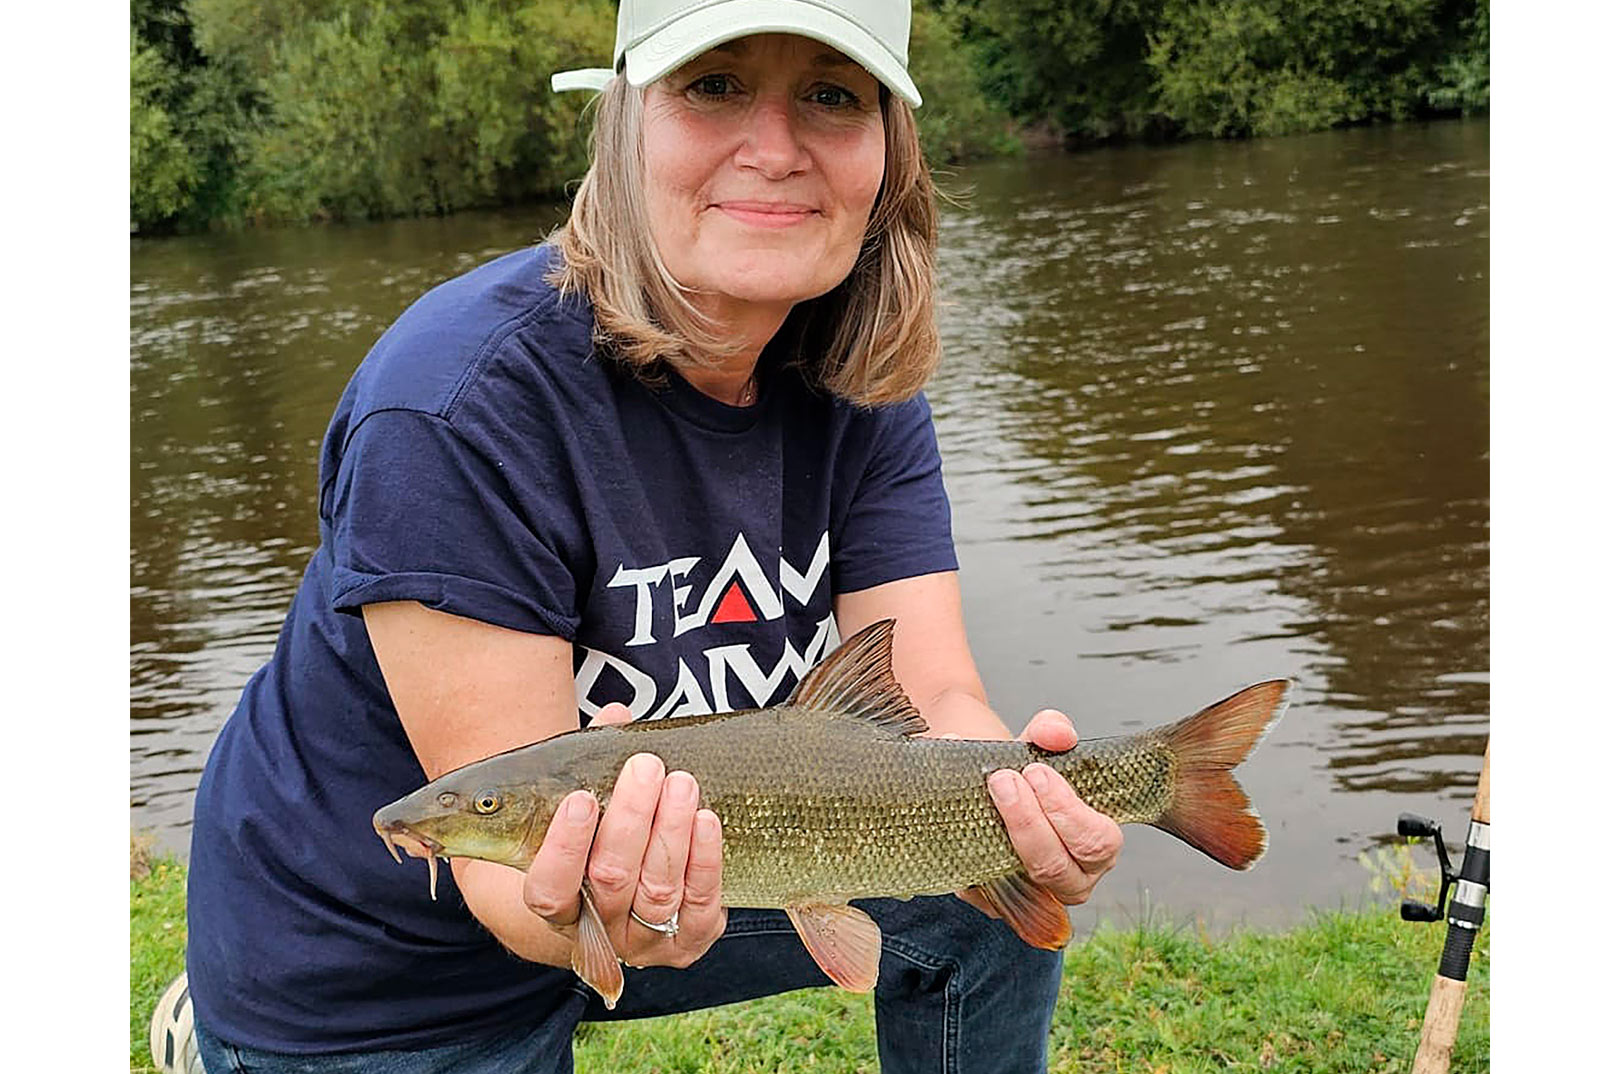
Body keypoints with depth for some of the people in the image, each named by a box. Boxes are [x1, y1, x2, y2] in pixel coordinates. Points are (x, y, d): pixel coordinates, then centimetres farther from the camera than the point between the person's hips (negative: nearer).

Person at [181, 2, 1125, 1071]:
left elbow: (933, 694, -17)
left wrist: (1019, 801, -38)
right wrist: (605, 918, -50)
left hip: (675, 866, 5)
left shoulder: (858, 393, -10)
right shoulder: (463, 404, -30)